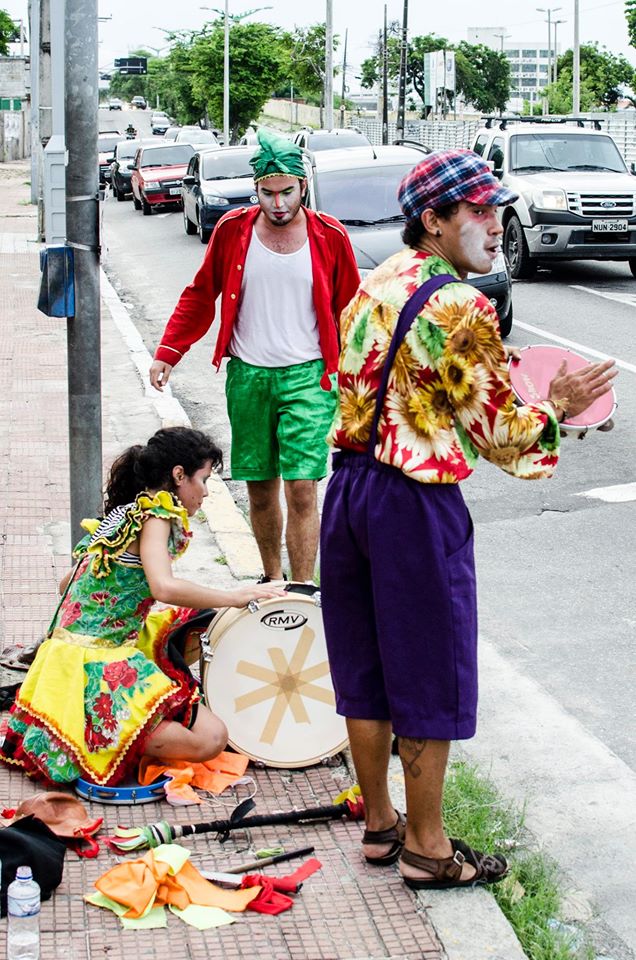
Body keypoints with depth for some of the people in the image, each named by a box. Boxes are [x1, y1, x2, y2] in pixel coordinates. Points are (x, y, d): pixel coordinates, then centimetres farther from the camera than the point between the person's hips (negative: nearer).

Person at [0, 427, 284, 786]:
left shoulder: (124, 514, 17)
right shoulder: (154, 514, -10)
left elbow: (67, 584, 25)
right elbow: (164, 587, -28)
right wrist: (236, 596, -17)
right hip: (99, 669, -10)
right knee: (211, 737, -15)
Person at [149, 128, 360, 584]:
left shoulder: (329, 236, -2)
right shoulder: (233, 230, 2)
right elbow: (200, 295, 9)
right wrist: (168, 352, 1)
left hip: (307, 376, -2)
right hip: (247, 375, 3)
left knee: (301, 488, -9)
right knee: (260, 488, 11)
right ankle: (272, 579, 29)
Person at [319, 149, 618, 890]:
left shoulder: (372, 289, 8)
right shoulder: (459, 307, -17)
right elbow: (498, 435, -15)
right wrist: (555, 407, 2)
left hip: (348, 487, 8)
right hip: (415, 503, -8)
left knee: (364, 669, 17)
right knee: (430, 681, 5)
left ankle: (379, 822, 30)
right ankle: (426, 848, 16)